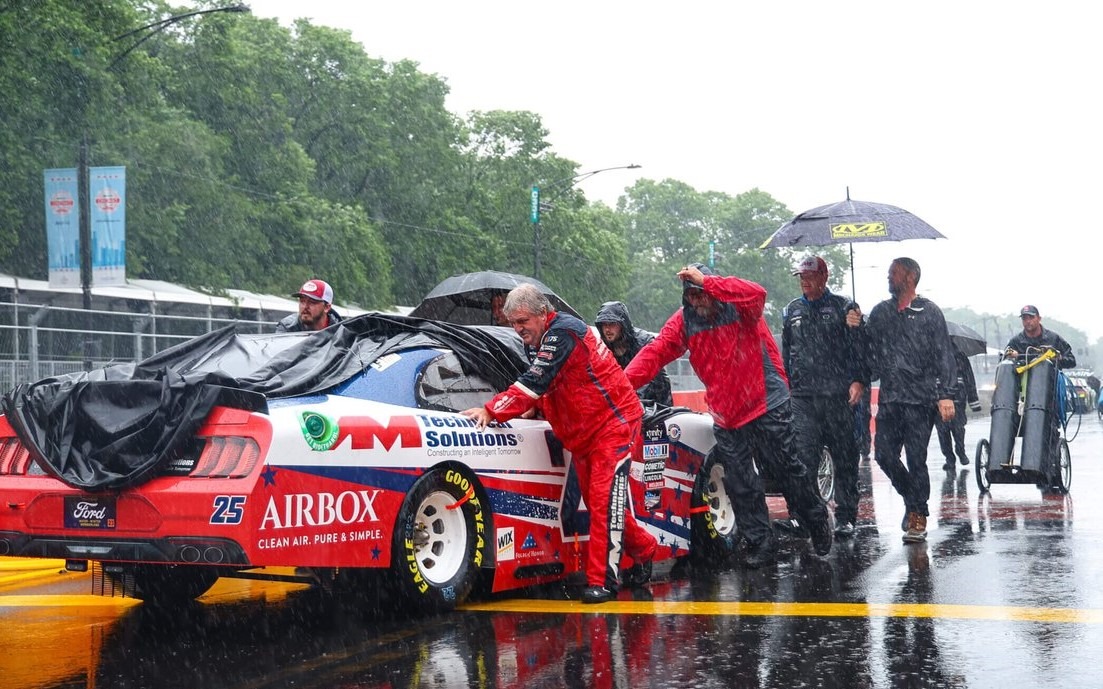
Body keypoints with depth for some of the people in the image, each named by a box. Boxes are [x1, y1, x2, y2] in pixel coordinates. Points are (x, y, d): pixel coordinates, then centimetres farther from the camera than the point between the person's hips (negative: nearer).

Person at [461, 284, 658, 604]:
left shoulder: (563, 332, -23)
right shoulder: (537, 341, 7)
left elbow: (535, 381, -30)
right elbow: (540, 386, 17)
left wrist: (490, 411, -30)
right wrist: (533, 408, -3)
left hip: (613, 423, -10)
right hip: (581, 434, 10)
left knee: (606, 501, -13)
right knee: (597, 502, 14)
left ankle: (602, 580, -13)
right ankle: (643, 548, 33)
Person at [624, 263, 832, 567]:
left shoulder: (739, 308, -10)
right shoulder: (684, 321, 1)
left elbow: (757, 293, -33)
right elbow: (656, 351, -9)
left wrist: (707, 281, -34)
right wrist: (625, 380, -25)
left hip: (767, 405, -4)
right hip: (726, 416, 5)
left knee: (785, 468, 3)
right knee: (739, 484, 5)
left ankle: (818, 520, 25)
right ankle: (759, 542, 16)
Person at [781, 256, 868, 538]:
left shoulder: (843, 308, 5)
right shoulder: (792, 311, 17)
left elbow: (859, 348, 1)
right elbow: (785, 353, 23)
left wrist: (858, 381, -11)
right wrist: (783, 386, 19)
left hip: (838, 395, -2)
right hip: (802, 395, 2)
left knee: (844, 458, 2)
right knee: (804, 454, -9)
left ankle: (845, 516, 10)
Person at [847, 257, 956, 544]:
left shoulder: (929, 311, 0)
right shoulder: (880, 312, 14)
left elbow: (944, 356, -3)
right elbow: (868, 351, 17)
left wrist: (946, 394, -11)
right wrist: (857, 328, -2)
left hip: (920, 399, -5)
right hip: (889, 399, 5)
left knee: (916, 459, -3)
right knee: (884, 455, 1)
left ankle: (918, 514, 8)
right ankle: (913, 501, 23)